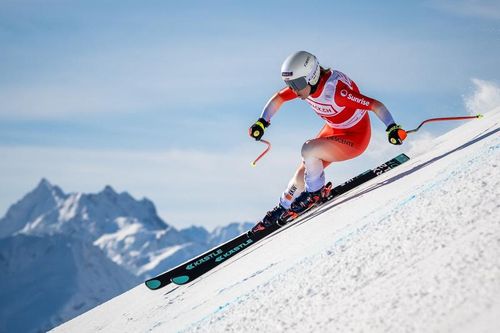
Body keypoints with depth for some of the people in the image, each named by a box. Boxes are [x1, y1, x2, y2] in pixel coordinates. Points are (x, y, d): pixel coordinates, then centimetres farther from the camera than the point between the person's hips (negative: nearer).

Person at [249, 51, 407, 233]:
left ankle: (316, 192, -5)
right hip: (332, 131, 7)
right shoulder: (304, 83, -14)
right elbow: (278, 98, 2)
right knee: (303, 173, 5)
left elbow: (376, 105, -36)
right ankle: (283, 209, 27)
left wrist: (392, 128, -50)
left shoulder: (336, 90, -35)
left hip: (355, 138, -7)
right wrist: (261, 122, -9)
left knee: (308, 149, -27)